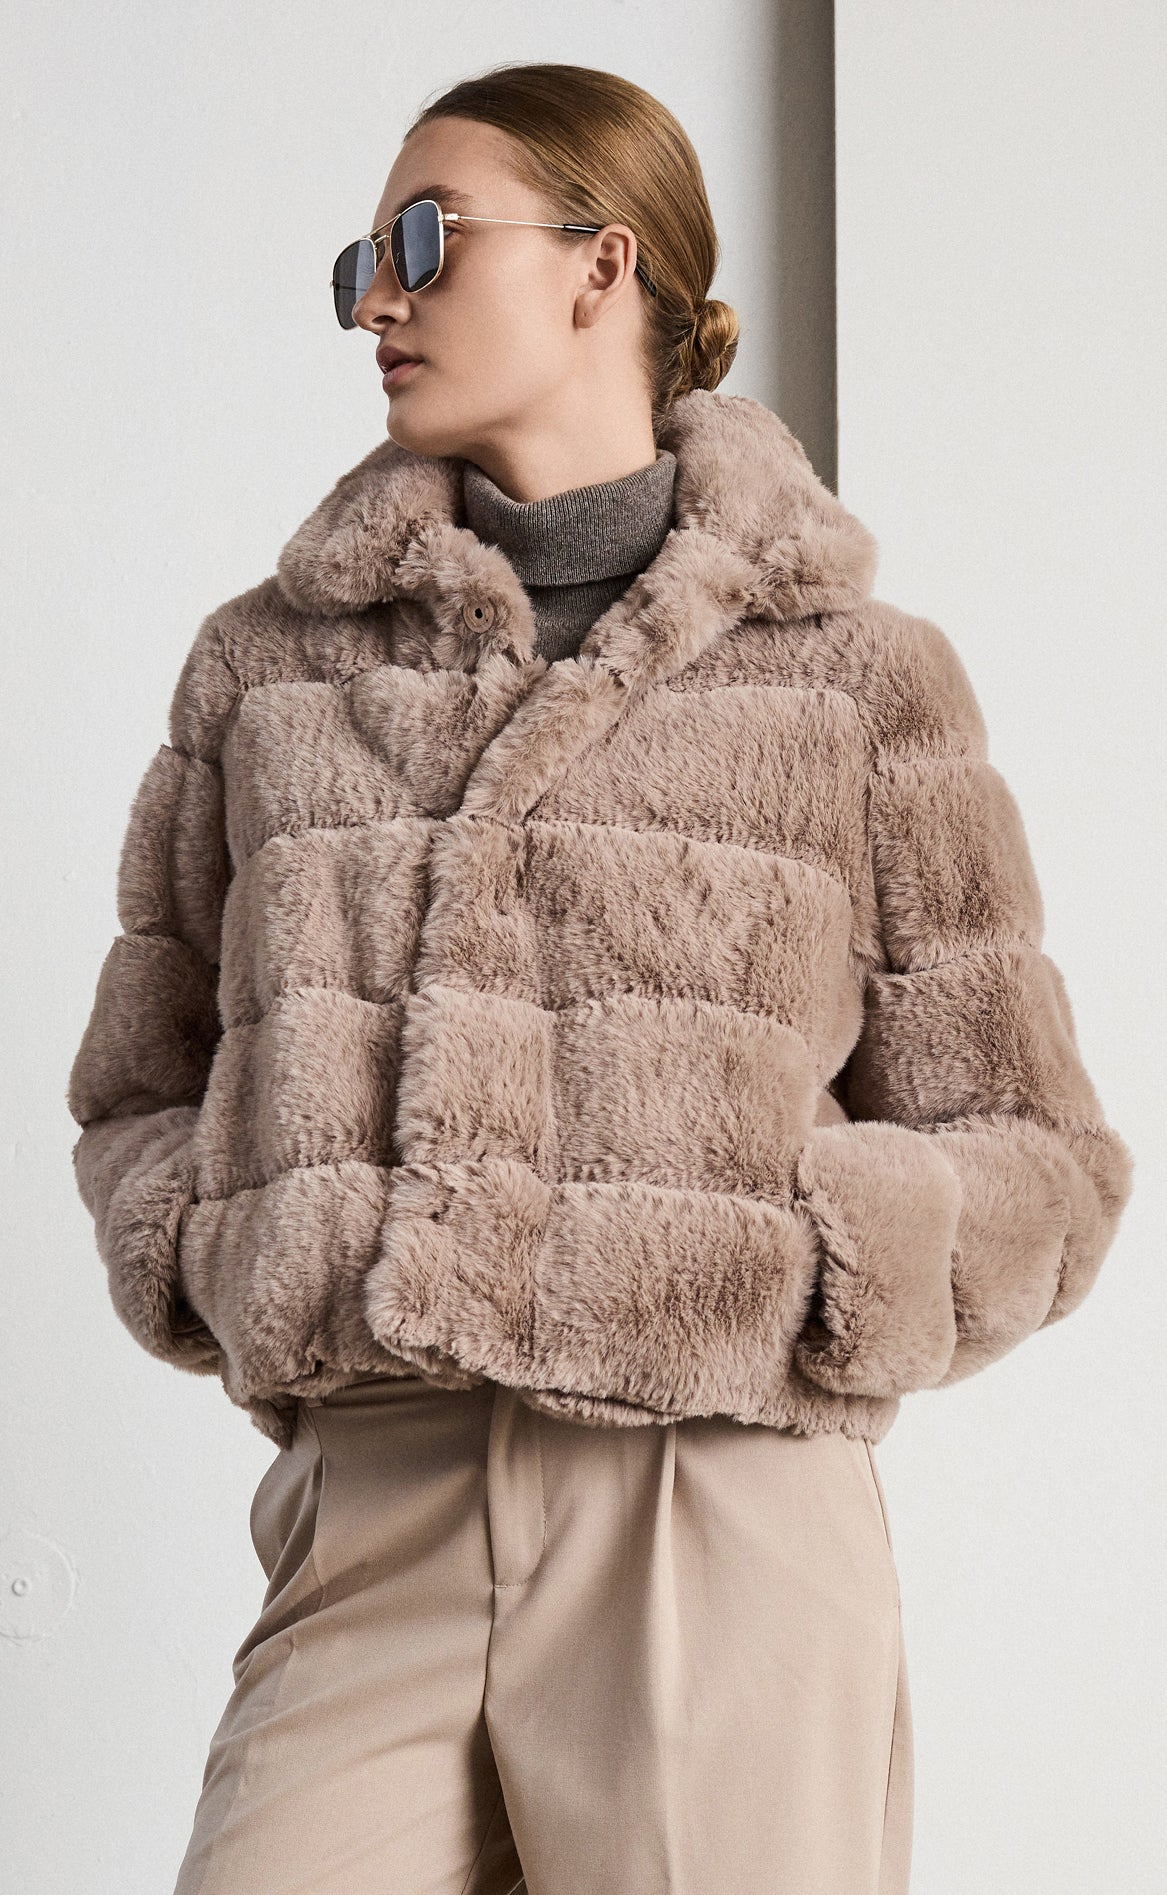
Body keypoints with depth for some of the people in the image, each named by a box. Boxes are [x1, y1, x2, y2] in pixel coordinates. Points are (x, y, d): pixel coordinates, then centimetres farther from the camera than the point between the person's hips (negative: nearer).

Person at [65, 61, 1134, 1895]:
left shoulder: (857, 676, 7)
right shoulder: (266, 667, 15)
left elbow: (1035, 1171, 7)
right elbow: (139, 1092, 21)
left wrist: (757, 1274, -9)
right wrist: (224, 1260, 0)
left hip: (728, 1550, -1)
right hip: (374, 1550, 2)